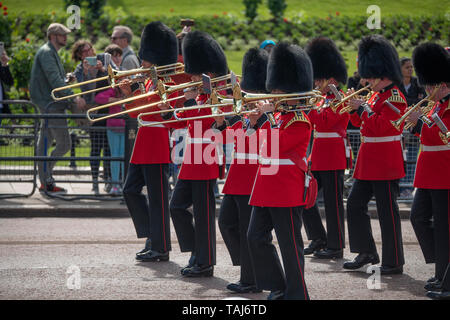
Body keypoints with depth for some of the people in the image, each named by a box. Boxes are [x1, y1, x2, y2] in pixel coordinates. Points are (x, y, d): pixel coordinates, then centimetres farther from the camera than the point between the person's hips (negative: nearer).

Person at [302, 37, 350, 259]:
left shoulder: (340, 100, -12)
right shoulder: (324, 99, 16)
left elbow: (323, 121, -25)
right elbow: (310, 124, 17)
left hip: (333, 158, -10)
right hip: (318, 157, 10)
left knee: (333, 203, -4)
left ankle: (336, 247, 4)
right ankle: (318, 239, 16)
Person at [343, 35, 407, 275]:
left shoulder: (395, 97, -14)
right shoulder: (376, 95, 15)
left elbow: (380, 125, -23)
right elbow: (360, 122, 19)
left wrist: (361, 108, -17)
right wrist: (354, 107, 3)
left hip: (385, 163, -10)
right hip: (368, 162, 10)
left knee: (387, 211, -5)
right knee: (355, 204, 10)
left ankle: (394, 262, 1)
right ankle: (367, 252, 18)